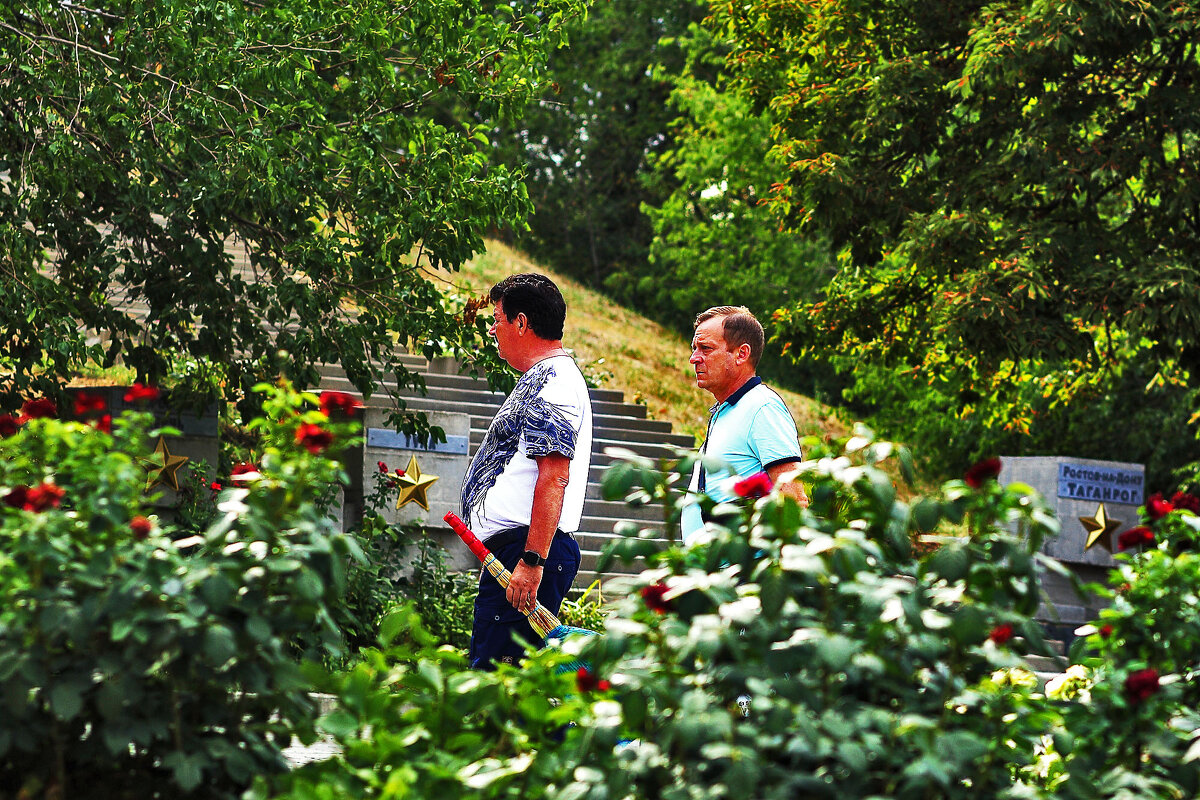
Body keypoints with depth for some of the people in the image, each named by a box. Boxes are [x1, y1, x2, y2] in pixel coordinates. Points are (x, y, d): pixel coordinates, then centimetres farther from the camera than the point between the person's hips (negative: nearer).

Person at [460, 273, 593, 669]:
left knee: (495, 681, -15)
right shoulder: (541, 379, 24)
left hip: (525, 548, -11)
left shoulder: (553, 381, -11)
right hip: (512, 550, 11)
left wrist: (531, 560, -26)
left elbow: (554, 477, -21)